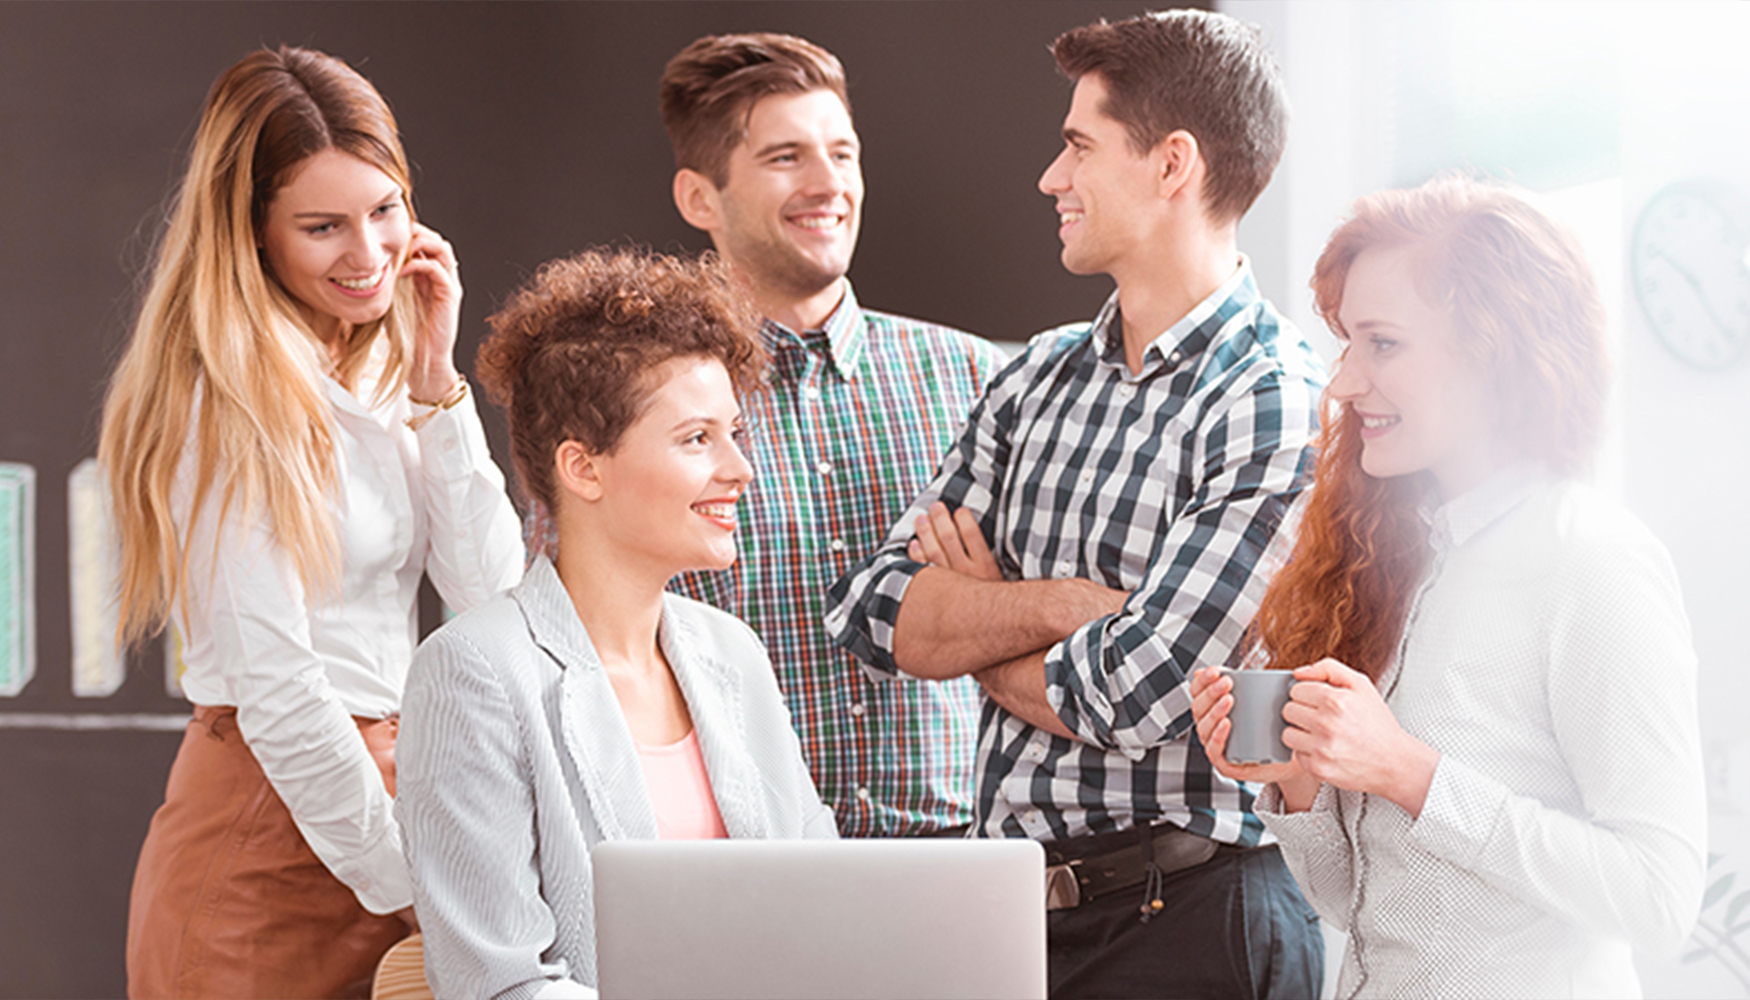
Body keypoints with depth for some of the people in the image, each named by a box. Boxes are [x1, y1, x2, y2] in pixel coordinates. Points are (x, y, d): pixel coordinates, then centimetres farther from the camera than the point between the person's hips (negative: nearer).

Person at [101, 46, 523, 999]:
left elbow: (489, 591, 4)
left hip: (381, 786, 7)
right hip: (269, 820, -7)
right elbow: (274, 688, -16)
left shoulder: (380, 376, 11)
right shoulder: (229, 402, -13)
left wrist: (434, 378, -1)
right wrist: (409, 884, -14)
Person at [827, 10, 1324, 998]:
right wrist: (1058, 605, -14)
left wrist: (978, 623, -1)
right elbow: (878, 612, 3)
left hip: (1186, 921, -7)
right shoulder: (1042, 376, 9)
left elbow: (1127, 701, -19)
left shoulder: (1282, 409, -14)